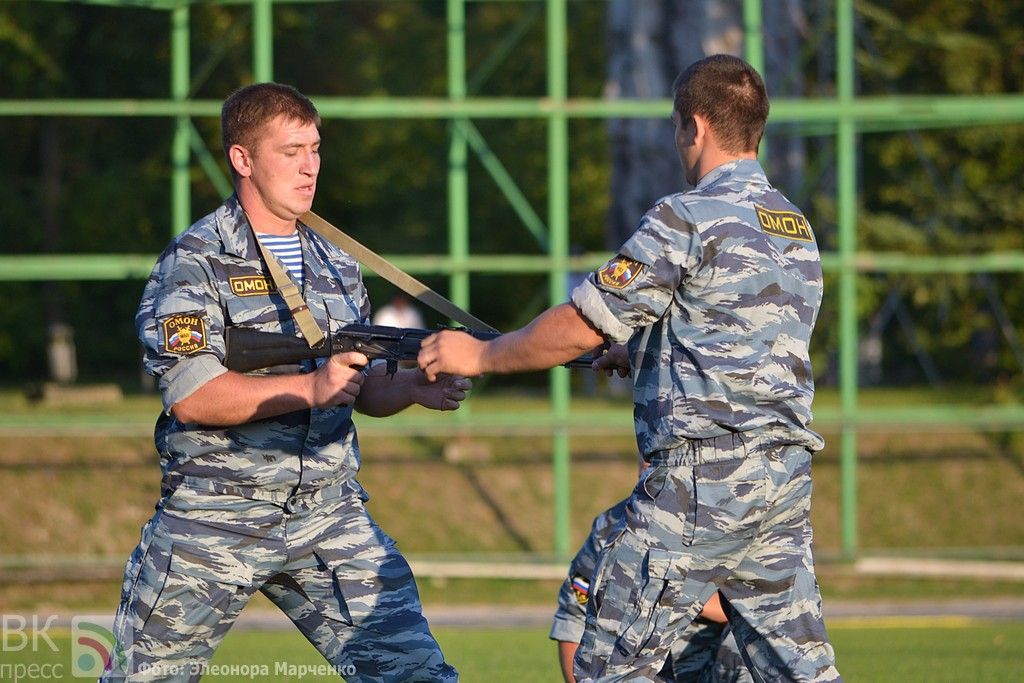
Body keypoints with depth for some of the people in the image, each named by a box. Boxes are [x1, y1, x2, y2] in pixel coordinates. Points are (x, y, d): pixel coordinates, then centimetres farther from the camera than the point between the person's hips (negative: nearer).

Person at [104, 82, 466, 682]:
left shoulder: (337, 265, 13)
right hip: (214, 521, -4)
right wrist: (310, 388, -25)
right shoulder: (195, 262, -7)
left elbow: (364, 388, 17)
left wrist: (415, 387, -6)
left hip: (329, 515, 4)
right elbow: (192, 397, -17)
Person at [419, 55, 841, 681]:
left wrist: (479, 356, 6)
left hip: (701, 476, -8)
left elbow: (580, 329, -7)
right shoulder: (798, 228, 16)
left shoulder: (687, 218, -9)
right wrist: (641, 352, 34)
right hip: (786, 474, 8)